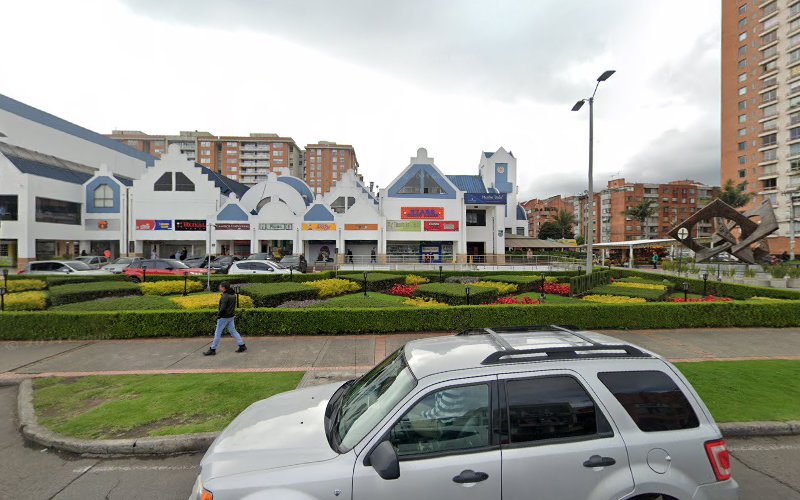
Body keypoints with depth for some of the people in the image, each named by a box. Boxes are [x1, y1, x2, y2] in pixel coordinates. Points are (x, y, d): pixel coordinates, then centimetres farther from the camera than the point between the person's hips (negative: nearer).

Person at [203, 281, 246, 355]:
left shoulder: (225, 296, -21)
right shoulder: (233, 295, 6)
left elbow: (222, 308, -24)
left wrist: (218, 315, -11)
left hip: (224, 317, -8)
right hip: (231, 316, 8)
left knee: (218, 333, 4)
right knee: (233, 331, 13)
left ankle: (212, 349, 14)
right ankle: (242, 345, 11)